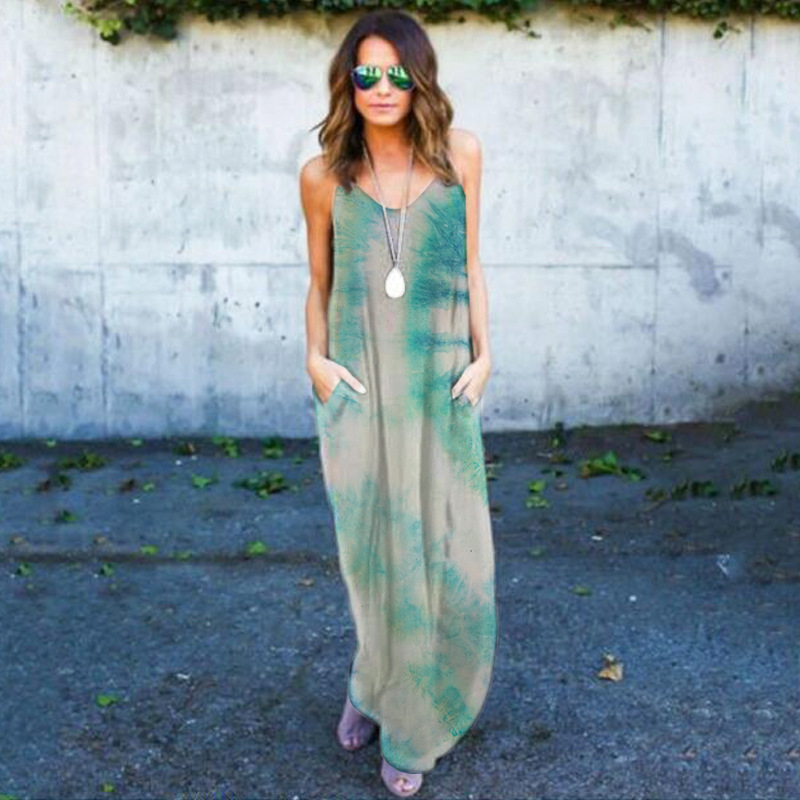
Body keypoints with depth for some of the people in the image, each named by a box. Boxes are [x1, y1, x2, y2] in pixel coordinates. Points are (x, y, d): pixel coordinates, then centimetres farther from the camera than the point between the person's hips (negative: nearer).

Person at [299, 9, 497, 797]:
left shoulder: (458, 154, 0)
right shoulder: (324, 175, 0)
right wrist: (316, 359, -6)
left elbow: (470, 264, 6)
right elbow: (319, 284, 8)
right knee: (368, 541, 8)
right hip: (358, 383, 0)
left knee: (442, 547, 4)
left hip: (438, 379, 0)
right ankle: (373, 682, 35)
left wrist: (482, 355, -1)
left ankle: (409, 725, 23)